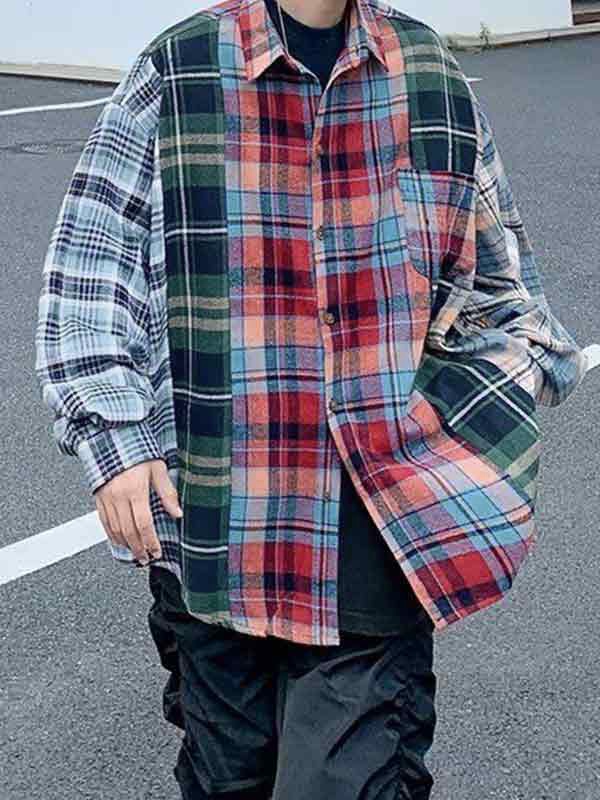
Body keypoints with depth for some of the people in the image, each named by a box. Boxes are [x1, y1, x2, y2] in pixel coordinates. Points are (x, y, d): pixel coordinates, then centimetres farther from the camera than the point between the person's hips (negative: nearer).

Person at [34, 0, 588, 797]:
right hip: (219, 516, 0)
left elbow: (499, 278, 16)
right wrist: (114, 442, -8)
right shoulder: (173, 75, -1)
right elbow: (87, 274, 1)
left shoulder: (431, 76, 7)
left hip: (384, 515, 1)